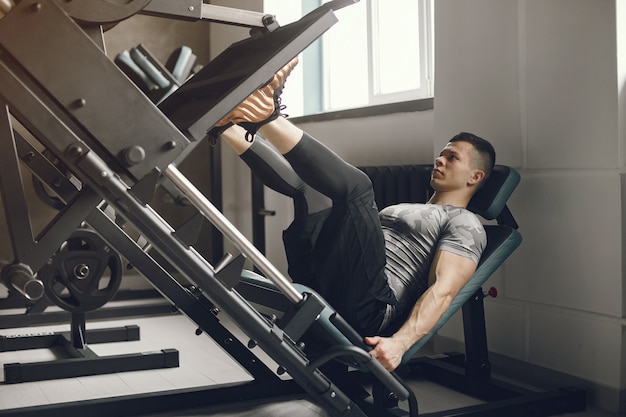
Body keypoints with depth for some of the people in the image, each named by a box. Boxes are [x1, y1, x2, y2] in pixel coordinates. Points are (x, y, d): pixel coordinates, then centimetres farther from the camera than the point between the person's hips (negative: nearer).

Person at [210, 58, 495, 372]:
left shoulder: (465, 225, 8)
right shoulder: (404, 210, 37)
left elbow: (443, 290, -10)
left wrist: (400, 342, -27)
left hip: (366, 308, -8)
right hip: (319, 287, 8)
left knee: (355, 185, -26)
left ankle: (268, 116, -29)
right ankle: (223, 124, -7)